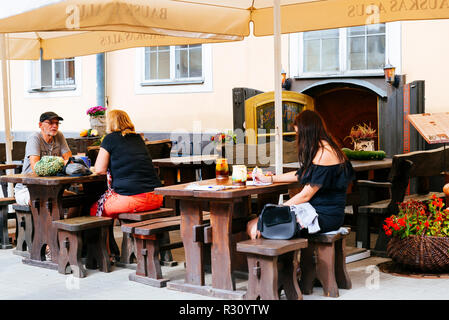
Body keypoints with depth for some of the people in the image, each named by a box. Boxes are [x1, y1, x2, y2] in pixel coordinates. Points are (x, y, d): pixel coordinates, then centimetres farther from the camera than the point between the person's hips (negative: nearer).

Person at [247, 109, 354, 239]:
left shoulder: (324, 153, -16)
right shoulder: (320, 150, 16)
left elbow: (306, 195, -16)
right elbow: (300, 175, 31)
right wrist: (269, 179, 36)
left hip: (325, 217, -10)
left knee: (254, 227, -18)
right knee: (253, 225, -2)